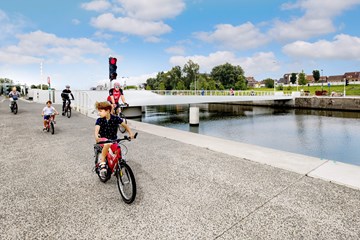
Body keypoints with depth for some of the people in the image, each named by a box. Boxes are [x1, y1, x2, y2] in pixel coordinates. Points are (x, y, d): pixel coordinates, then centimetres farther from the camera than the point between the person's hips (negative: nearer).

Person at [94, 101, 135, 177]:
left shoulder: (115, 118, -10)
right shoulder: (99, 120, -11)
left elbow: (125, 125, -3)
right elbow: (97, 129, -27)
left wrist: (130, 133, -19)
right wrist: (96, 137, -48)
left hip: (113, 139, 2)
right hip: (103, 139, -2)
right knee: (108, 144, -36)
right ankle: (102, 163, -25)